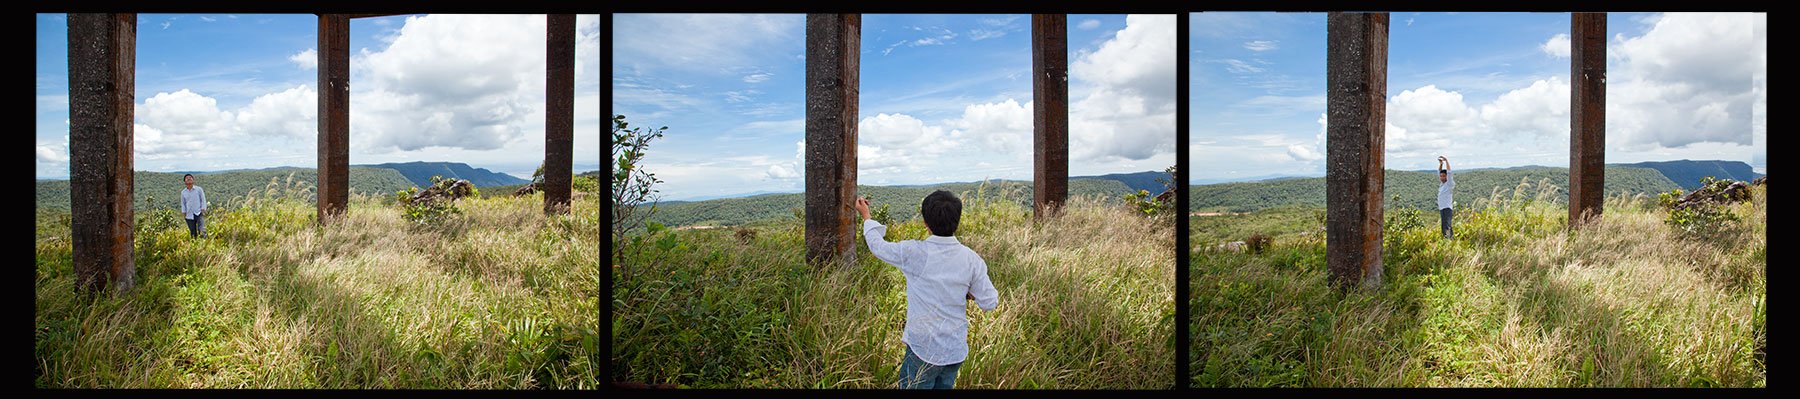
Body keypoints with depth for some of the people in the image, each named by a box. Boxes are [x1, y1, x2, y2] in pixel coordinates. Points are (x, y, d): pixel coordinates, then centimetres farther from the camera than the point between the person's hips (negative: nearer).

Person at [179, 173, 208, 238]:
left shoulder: (199, 189, 4)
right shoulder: (183, 192, 12)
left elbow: (203, 200, 4)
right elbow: (183, 203, 17)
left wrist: (203, 209, -8)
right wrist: (183, 213, 7)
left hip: (199, 213, -3)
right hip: (189, 215, 3)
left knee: (201, 230, -25)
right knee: (193, 233, 4)